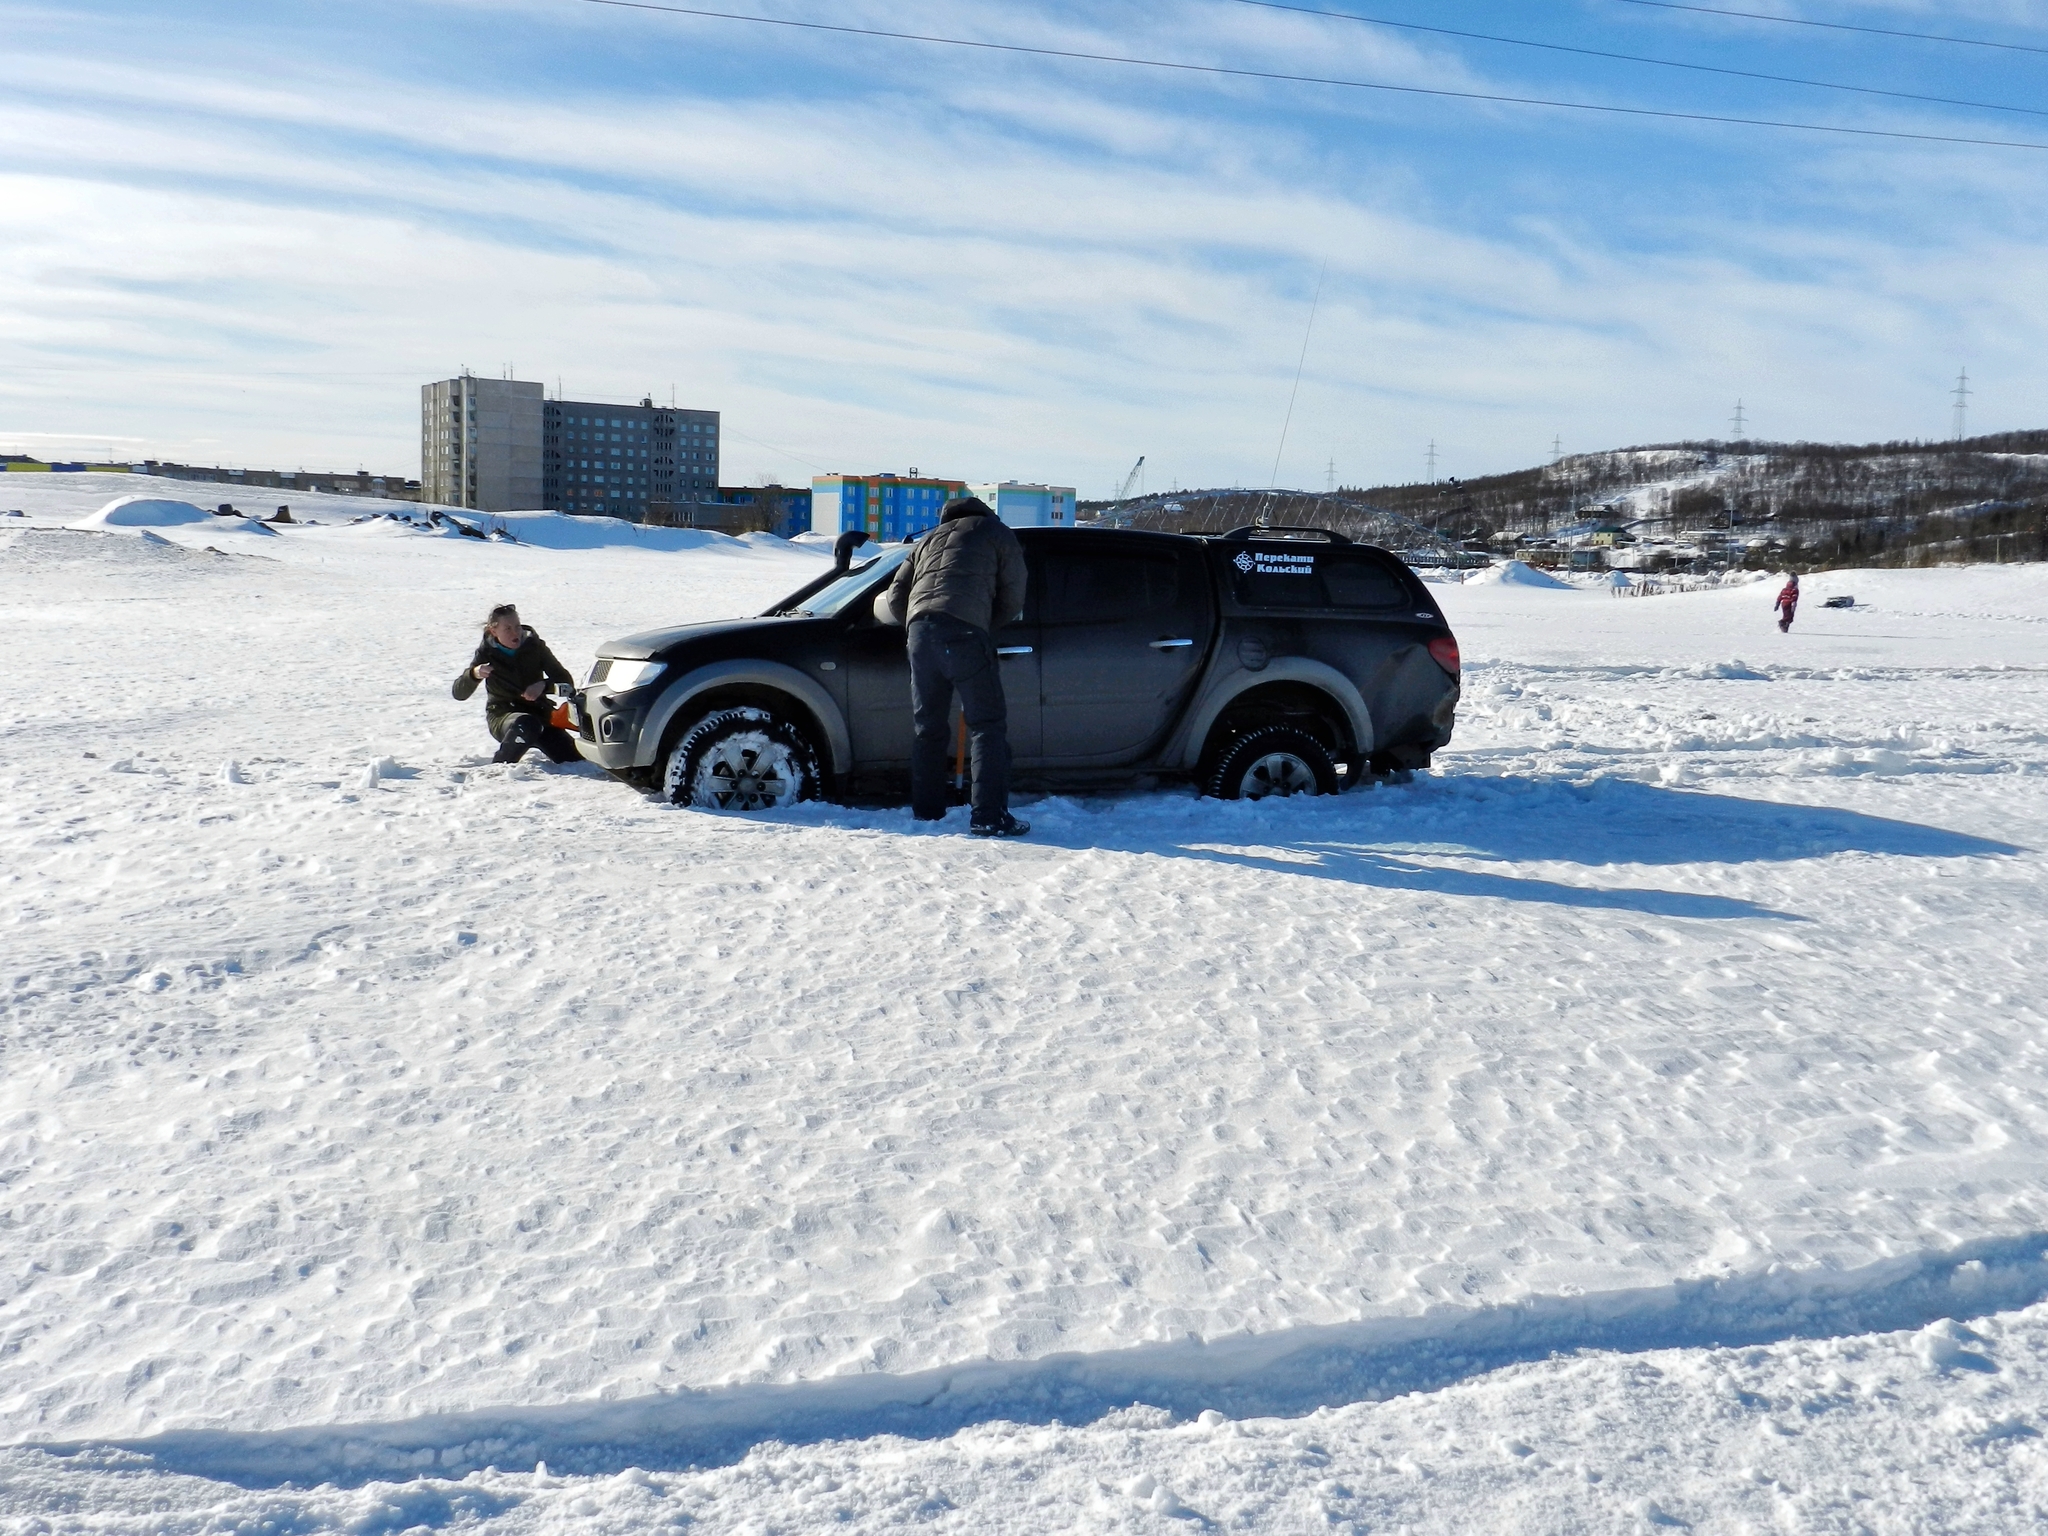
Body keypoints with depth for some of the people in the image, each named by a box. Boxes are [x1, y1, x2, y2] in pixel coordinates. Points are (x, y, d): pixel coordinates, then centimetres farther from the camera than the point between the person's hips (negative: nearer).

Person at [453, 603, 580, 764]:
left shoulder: (534, 645, -4)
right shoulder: (487, 652, -5)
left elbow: (566, 680, -4)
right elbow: (459, 693, -11)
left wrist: (544, 685, -26)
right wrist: (474, 674, -33)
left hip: (538, 712, 3)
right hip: (502, 715, -2)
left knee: (574, 760, -15)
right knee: (527, 725, -39)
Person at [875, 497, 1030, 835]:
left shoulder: (929, 540, 33)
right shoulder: (998, 534, 21)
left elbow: (895, 598, 25)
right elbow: (1012, 602, 16)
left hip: (920, 630, 5)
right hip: (964, 632, -5)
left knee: (928, 727, 14)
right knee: (988, 725, -2)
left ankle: (926, 811, 17)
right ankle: (989, 816, -9)